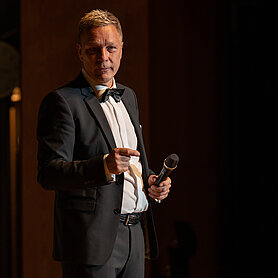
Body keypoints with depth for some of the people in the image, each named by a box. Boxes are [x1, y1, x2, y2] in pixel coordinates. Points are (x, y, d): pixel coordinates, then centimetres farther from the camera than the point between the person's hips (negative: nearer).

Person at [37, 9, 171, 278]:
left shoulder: (128, 96, 18)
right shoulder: (62, 101, -8)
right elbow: (48, 173, -15)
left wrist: (150, 180, 7)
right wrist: (104, 166, -29)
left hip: (135, 235, 7)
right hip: (93, 239, -7)